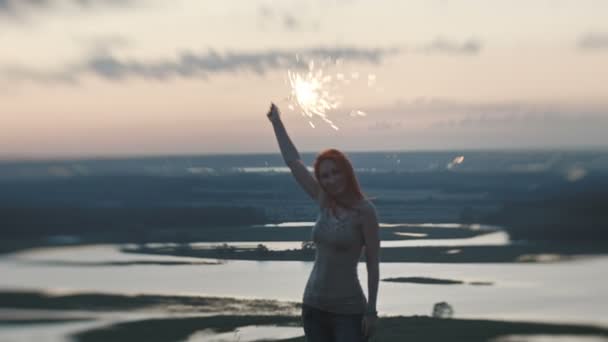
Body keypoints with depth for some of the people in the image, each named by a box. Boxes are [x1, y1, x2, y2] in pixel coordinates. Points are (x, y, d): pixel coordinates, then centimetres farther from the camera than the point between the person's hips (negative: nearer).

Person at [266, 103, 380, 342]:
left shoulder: (364, 210, -11)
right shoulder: (324, 203, 3)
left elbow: (373, 263, -9)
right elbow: (293, 161, 12)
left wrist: (371, 311, -12)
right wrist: (276, 122, 19)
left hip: (348, 310, -6)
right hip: (314, 306, 6)